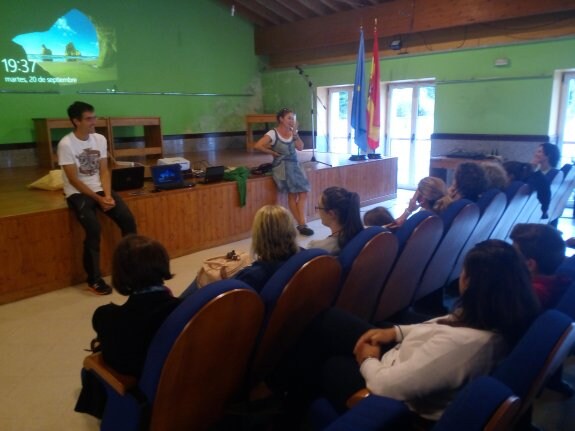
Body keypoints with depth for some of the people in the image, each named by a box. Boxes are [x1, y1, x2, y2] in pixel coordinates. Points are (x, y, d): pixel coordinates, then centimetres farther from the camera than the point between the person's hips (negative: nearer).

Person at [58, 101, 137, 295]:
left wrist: (107, 195, -13)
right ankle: (94, 279, -10)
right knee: (93, 228, -27)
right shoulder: (66, 144, -13)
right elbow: (74, 179, -14)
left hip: (100, 189, 5)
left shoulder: (100, 139, 3)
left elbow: (104, 171, 3)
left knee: (128, 219, -14)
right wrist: (98, 199, -19)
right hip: (78, 193, -5)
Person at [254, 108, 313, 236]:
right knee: (293, 195, -9)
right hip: (282, 167, -6)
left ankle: (302, 224, -3)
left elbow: (300, 147, 0)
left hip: (295, 165, 6)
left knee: (303, 193, -7)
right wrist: (272, 152, -9)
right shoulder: (273, 134, -9)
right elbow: (257, 146, -19)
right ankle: (302, 225, 0)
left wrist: (295, 132, -4)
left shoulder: (292, 132, 10)